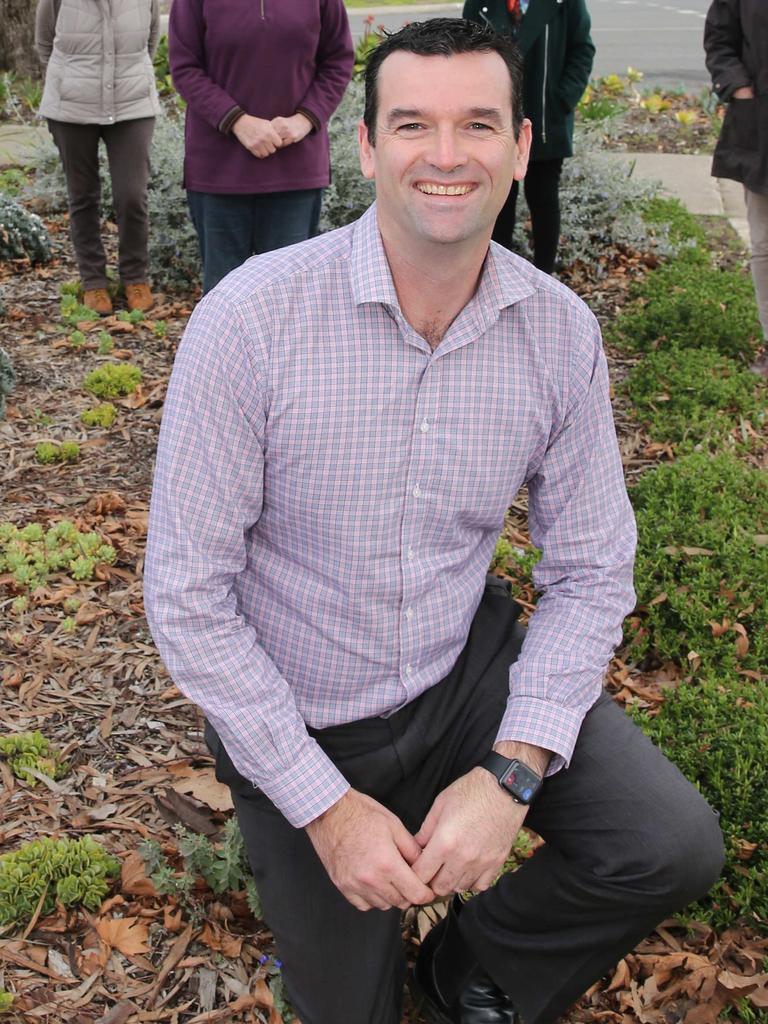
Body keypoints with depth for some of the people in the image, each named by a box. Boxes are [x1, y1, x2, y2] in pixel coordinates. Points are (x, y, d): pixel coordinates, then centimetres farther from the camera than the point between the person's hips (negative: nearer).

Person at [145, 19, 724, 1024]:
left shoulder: (561, 330, -12)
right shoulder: (251, 317, -23)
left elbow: (590, 573, -5)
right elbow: (187, 598, -19)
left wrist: (512, 772, -18)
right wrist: (326, 807, -17)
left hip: (470, 673, 3)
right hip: (296, 717, -2)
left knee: (674, 846, -17)